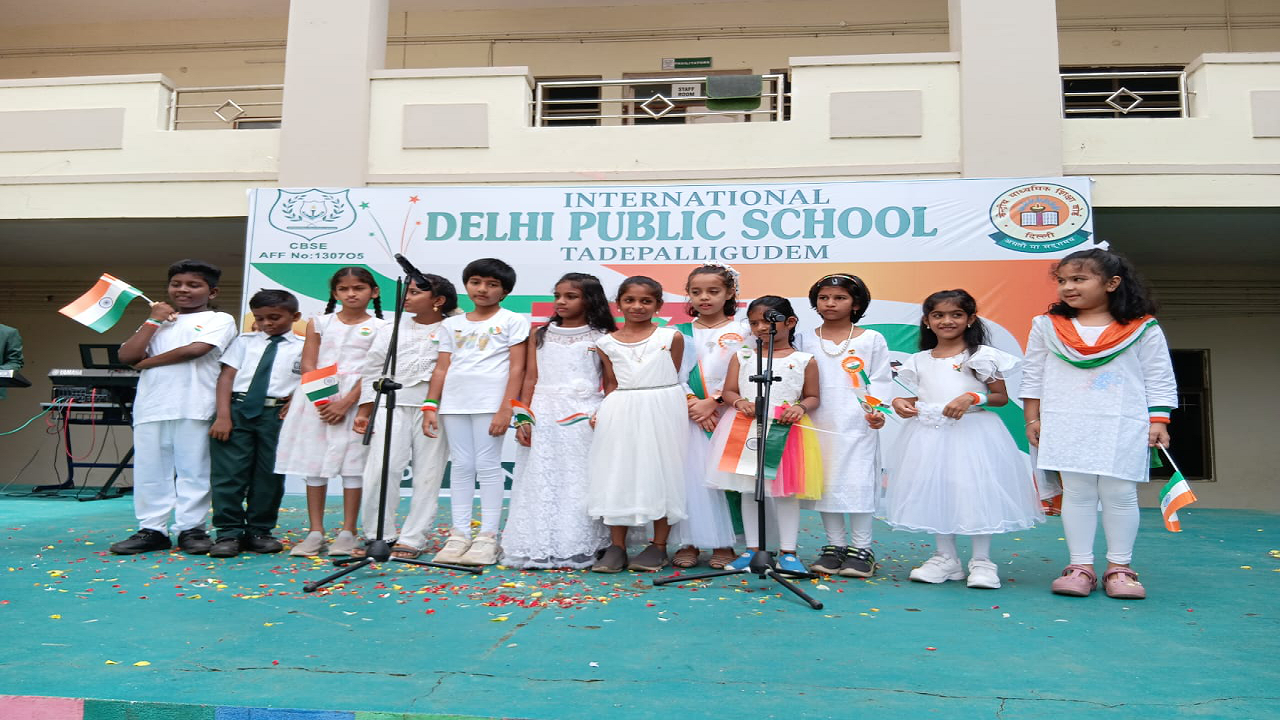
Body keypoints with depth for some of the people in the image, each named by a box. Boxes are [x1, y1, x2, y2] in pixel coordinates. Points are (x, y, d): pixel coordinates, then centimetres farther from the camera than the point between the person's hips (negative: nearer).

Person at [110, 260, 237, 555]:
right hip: (151, 406, 5)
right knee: (150, 470, 5)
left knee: (192, 470, -1)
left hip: (194, 407, -5)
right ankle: (152, 530, 12)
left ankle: (191, 529, 6)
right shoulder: (158, 320, 21)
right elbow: (127, 356, 8)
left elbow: (195, 349, -12)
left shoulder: (219, 320, 5)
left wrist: (148, 362, 0)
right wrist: (153, 321, 5)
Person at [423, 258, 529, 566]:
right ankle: (459, 534, 13)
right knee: (460, 466, 7)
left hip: (490, 403, -4)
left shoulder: (512, 321, 2)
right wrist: (430, 406, 5)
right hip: (454, 403, 5)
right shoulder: (452, 325, 15)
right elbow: (442, 368, 14)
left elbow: (516, 368, -5)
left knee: (488, 466, -2)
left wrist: (506, 409, -13)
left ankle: (488, 537, 5)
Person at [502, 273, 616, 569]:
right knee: (542, 481, 4)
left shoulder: (603, 337, 2)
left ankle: (580, 547, 10)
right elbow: (530, 379, 8)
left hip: (585, 417, -2)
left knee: (580, 481, 0)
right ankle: (538, 547, 13)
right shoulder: (541, 335, 11)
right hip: (544, 416, 3)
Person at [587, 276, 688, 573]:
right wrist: (603, 414, -2)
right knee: (618, 475, 3)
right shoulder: (607, 343, 7)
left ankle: (659, 547, 15)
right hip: (621, 414, 2)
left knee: (660, 473, 3)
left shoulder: (671, 337, 1)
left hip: (661, 413, -2)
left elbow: (671, 378, 4)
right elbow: (612, 384, 9)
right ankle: (616, 548, 13)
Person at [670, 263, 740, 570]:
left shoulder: (738, 333, 3)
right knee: (689, 474, 0)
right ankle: (689, 543, 9)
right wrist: (693, 404, -11)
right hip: (688, 415, 2)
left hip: (725, 414, -2)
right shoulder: (681, 333, 11)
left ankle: (724, 544, 7)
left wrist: (711, 404, -13)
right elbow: (674, 374, 2)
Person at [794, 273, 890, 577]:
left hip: (858, 424, -2)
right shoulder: (805, 340, 9)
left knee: (858, 481, -3)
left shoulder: (872, 340, 4)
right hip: (818, 424, 2)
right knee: (825, 483, 6)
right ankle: (834, 546, 18)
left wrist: (877, 411, -12)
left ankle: (861, 549, 9)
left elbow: (880, 381, 1)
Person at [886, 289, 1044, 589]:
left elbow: (1002, 397, -2)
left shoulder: (982, 356, -1)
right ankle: (945, 558, 21)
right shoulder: (919, 361, 12)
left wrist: (972, 398, -18)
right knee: (935, 493, 7)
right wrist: (900, 402, 0)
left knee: (975, 491, -5)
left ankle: (981, 561, 10)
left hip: (971, 432, -4)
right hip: (929, 435, 5)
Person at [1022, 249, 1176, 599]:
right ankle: (1080, 567, 10)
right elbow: (1033, 376, 8)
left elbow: (1159, 380, 4)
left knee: (1120, 494, 3)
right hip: (1066, 427, 1)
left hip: (1123, 428, -1)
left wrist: (1158, 421, -3)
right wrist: (1033, 420, 5)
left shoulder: (1143, 330, 2)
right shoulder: (1047, 327, 6)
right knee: (1076, 493, 3)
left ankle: (1119, 567, 15)